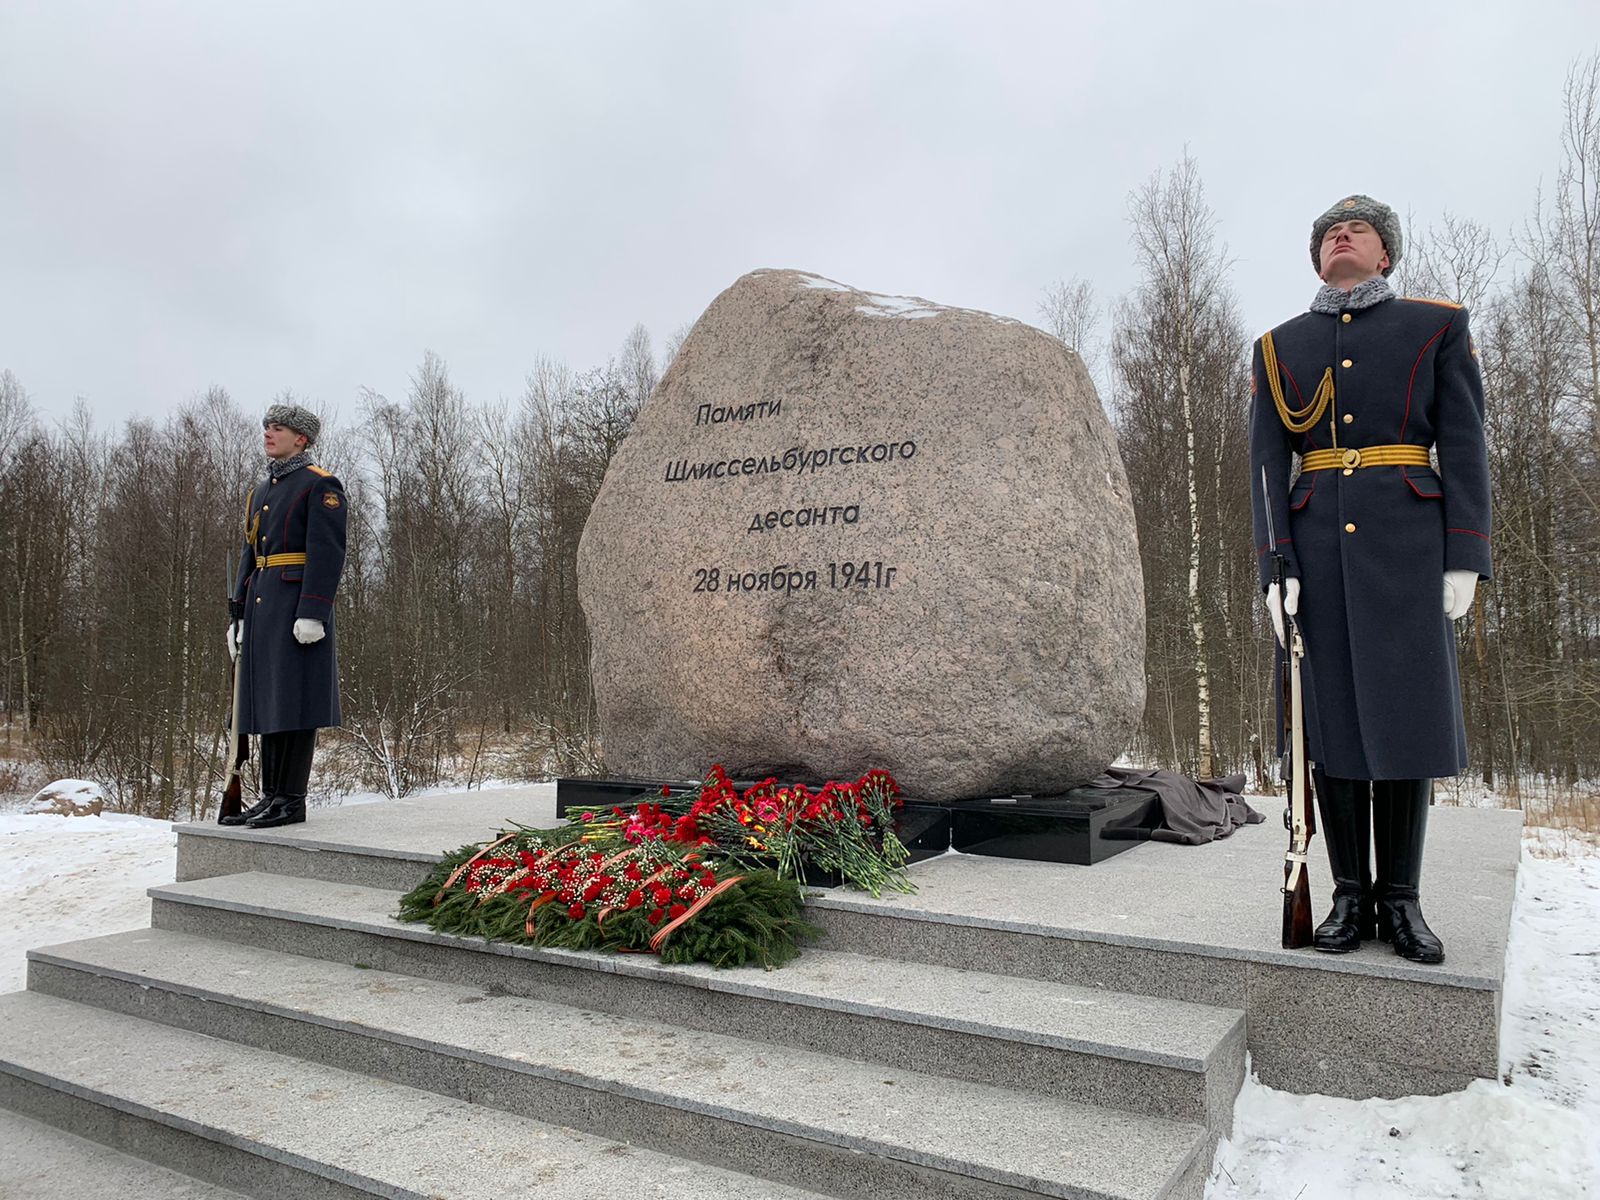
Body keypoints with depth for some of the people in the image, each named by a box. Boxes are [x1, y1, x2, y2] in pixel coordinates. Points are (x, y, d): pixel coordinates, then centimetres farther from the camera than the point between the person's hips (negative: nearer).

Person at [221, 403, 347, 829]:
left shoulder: (321, 485, -6)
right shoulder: (262, 491, 21)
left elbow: (327, 553, -14)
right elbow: (250, 556, 22)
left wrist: (312, 614, -21)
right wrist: (237, 615, 17)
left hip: (298, 606, -9)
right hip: (262, 609, 9)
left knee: (294, 701, -7)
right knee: (268, 701, 9)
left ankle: (292, 800, -1)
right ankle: (271, 796, 15)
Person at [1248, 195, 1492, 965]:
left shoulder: (1438, 326, 9)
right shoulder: (1278, 348, 12)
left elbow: (1464, 445, 2)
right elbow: (1267, 461, 3)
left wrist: (1464, 558, -8)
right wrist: (1275, 568, -7)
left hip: (1406, 543, -1)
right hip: (1316, 545, 1)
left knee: (1407, 713, -2)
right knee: (1331, 714, 1)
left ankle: (1401, 900, 10)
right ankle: (1351, 895, 10)